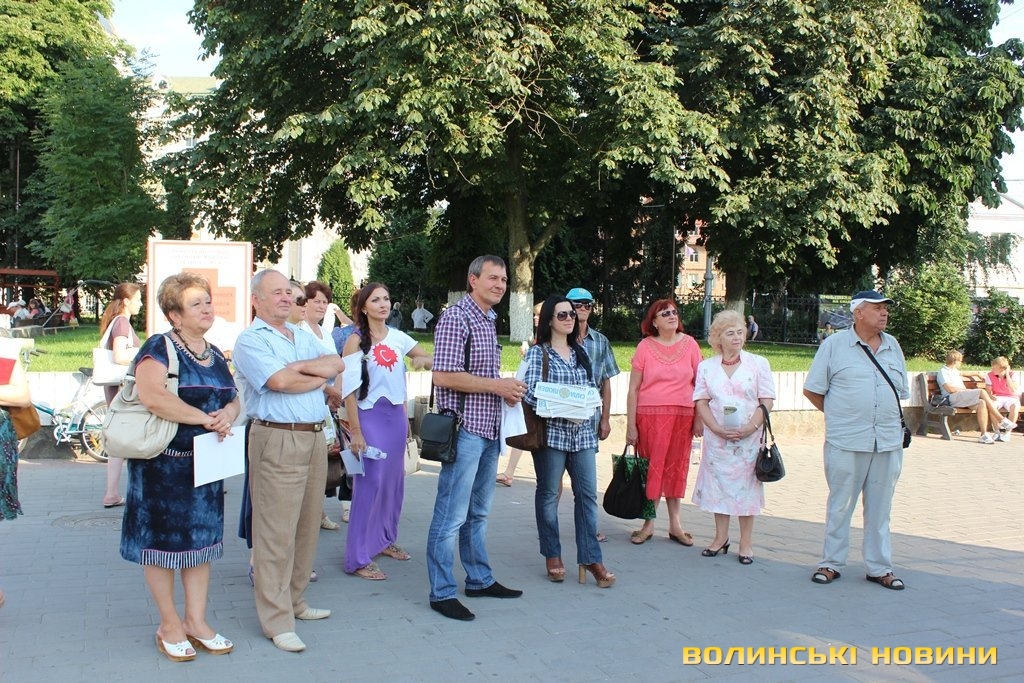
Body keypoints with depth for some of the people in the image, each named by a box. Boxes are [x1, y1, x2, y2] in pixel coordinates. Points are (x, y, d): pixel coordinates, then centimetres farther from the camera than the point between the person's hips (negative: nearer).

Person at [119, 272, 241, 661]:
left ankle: (196, 621, 22)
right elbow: (152, 396, -27)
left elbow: (233, 399, 15)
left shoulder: (215, 355, 12)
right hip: (163, 464, -7)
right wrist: (206, 419, -23)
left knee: (202, 539, 11)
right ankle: (169, 625, 17)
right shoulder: (159, 348, -11)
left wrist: (228, 414, -10)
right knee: (163, 541, 4)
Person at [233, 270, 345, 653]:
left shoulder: (303, 337, 19)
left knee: (307, 526, 13)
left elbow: (338, 364, 6)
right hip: (277, 440, -7)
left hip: (315, 438, 8)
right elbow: (279, 381, -17)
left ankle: (294, 601, 26)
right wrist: (321, 375, -2)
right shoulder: (250, 340, -4)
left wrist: (300, 366, -10)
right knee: (276, 532, -4)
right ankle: (277, 621, 2)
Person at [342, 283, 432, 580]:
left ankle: (385, 539, 30)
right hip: (370, 416, -6)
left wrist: (422, 360, -13)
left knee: (394, 480, 12)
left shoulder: (398, 338, 7)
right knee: (369, 483, -6)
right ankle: (359, 558, 1)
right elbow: (349, 389, -11)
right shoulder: (356, 341, -8)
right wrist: (355, 431, -15)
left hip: (396, 415, 6)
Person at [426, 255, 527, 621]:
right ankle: (442, 592, 7)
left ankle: (479, 579, 30)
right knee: (451, 515, -2)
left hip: (489, 430, 9)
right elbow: (443, 376, -21)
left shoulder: (490, 320, 15)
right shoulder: (456, 318, -13)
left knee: (478, 512, 19)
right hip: (464, 429, -9)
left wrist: (508, 389, 6)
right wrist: (496, 385, -17)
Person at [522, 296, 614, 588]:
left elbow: (593, 386, 16)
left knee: (587, 493, 2)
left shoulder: (581, 351, 15)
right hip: (551, 431, -4)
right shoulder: (538, 352, -1)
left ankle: (591, 557, 8)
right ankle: (552, 556, 17)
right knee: (548, 493, 5)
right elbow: (529, 391, -11)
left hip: (582, 432, 5)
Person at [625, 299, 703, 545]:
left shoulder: (689, 344, 3)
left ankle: (675, 524, 21)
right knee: (651, 467, 4)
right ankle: (649, 524, 16)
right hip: (649, 415, -1)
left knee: (676, 468, 9)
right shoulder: (645, 346, -1)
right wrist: (630, 425, -4)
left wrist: (699, 419, 2)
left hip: (682, 417, 1)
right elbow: (633, 389, -1)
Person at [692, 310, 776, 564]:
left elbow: (767, 401, -2)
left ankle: (746, 542, 11)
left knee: (746, 485, 2)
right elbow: (701, 402, 2)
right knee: (718, 484, 6)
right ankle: (721, 537, 19)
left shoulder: (758, 364, 2)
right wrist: (717, 429, -11)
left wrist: (751, 428, -15)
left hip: (749, 438, -2)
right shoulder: (706, 367, 6)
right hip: (717, 437, 2)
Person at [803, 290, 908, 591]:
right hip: (846, 442, -4)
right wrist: (839, 415, 5)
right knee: (839, 505, 5)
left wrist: (889, 417, 9)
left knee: (880, 507, 11)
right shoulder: (834, 344, -1)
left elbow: (902, 390, 19)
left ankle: (879, 567, 21)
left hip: (888, 441, 4)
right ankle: (831, 563, 17)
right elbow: (812, 390, 2)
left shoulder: (892, 345, 11)